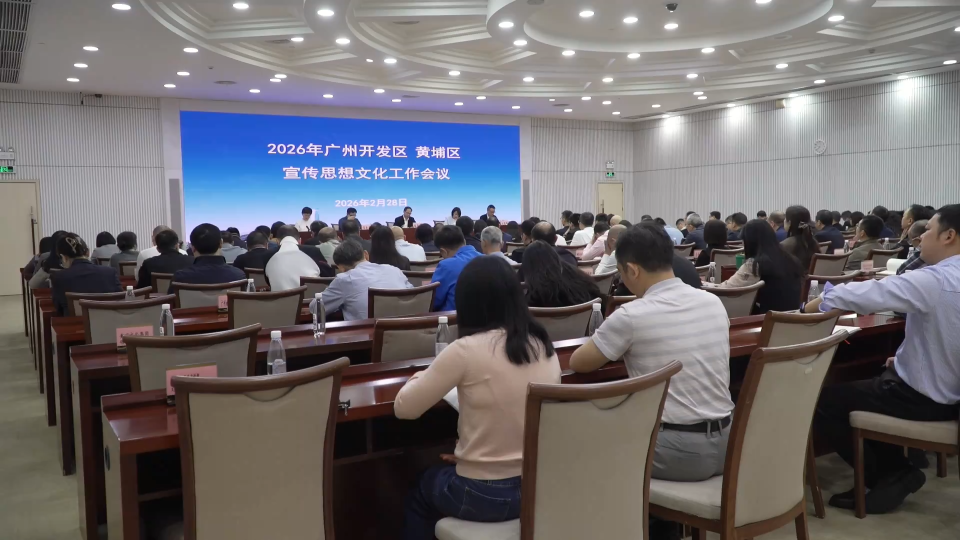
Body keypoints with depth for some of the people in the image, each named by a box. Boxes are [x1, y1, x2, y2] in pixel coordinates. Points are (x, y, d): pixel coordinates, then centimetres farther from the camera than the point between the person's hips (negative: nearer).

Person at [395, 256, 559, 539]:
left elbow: (404, 409, -9)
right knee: (440, 477, 33)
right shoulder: (544, 345, -2)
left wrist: (419, 378, 11)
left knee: (422, 489, 28)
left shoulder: (466, 350, -19)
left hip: (484, 494, -5)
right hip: (542, 485, 5)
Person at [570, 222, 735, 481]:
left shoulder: (631, 316, -16)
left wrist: (618, 350, 15)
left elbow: (577, 363, -2)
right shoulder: (714, 302, 3)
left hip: (677, 453, -6)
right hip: (724, 445, 6)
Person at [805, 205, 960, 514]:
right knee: (865, 386, 28)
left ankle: (889, 475, 10)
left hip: (923, 398, -9)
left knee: (822, 401, -1)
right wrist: (905, 358, 12)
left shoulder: (935, 280, -26)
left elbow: (866, 295, -27)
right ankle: (895, 470, 21)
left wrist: (817, 303, -12)